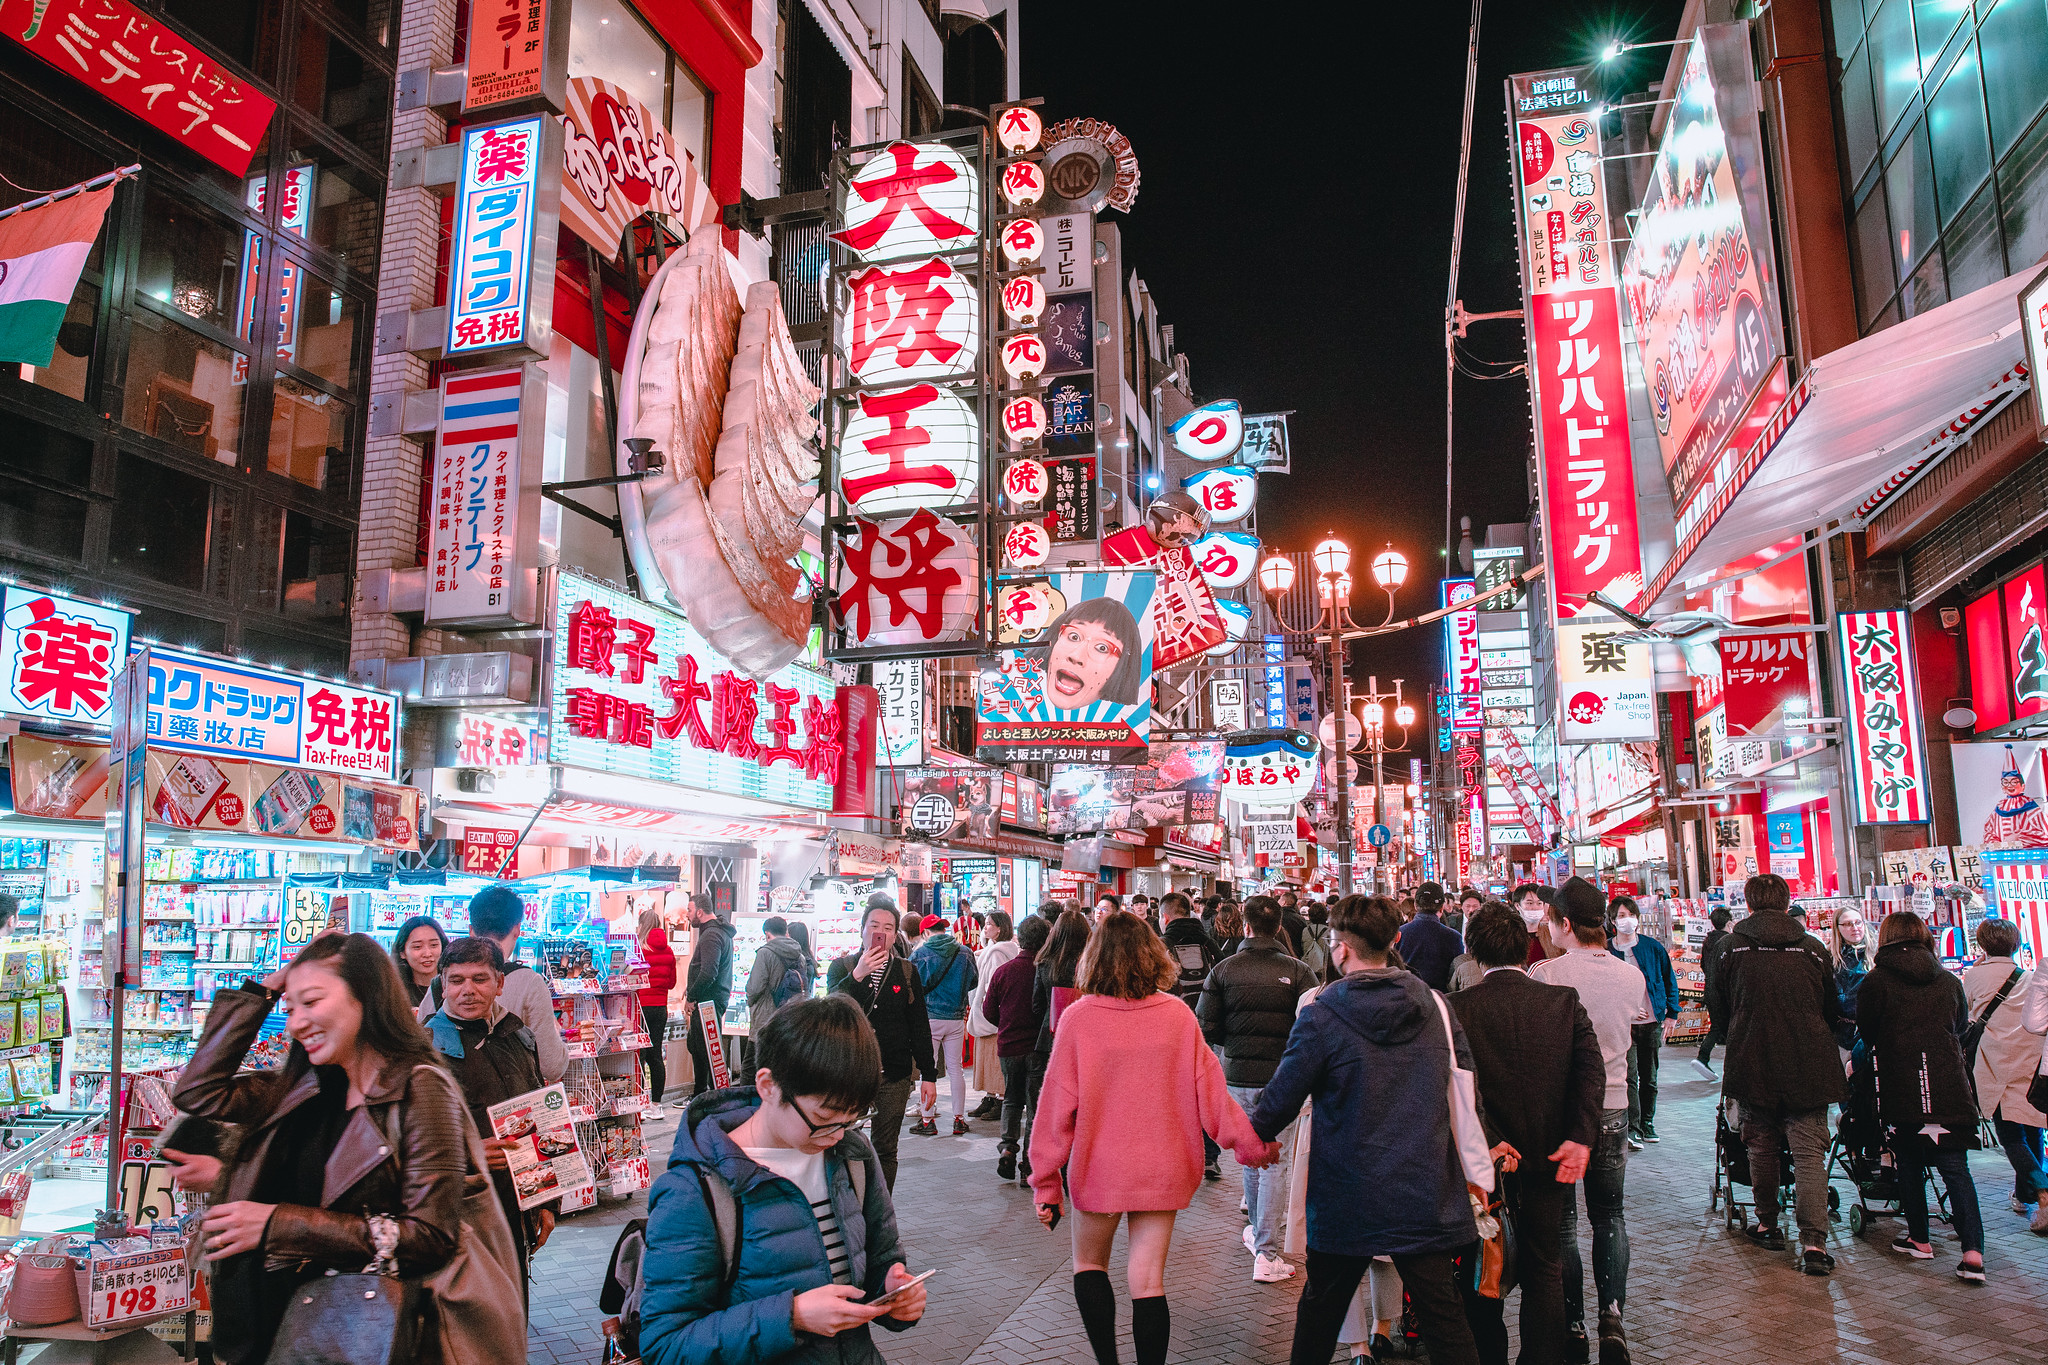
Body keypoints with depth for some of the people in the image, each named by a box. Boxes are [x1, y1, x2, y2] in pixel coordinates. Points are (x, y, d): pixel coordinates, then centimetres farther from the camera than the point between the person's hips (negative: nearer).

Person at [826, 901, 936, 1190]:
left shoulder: (907, 972, 7)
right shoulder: (842, 967, 4)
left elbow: (919, 1027, 9)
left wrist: (928, 1074, 5)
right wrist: (858, 975, -28)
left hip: (894, 1078, 1)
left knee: (885, 1151, 7)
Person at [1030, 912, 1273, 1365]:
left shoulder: (1078, 1018, -13)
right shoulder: (1177, 1014, -7)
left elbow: (1057, 1105, -10)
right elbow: (1209, 1089, -3)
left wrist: (1047, 1182, -2)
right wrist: (1251, 1145, 10)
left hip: (1099, 1170, -1)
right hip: (1162, 1170, 2)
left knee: (1089, 1264, 20)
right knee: (1148, 1281, 10)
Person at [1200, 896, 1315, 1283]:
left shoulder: (1224, 969, -4)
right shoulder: (1297, 971, -9)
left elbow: (1208, 1028, -5)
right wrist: (1286, 1048, 8)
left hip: (1238, 1076, 2)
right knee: (1274, 1162, 2)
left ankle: (1256, 1230, 34)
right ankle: (1266, 1253, -1)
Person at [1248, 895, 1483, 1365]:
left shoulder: (1321, 1016, -14)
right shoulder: (1433, 1005, -2)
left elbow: (1283, 1095, -7)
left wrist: (1259, 1133, 14)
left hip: (1349, 1198, -2)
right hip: (1426, 1192, 3)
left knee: (1320, 1312, 15)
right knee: (1443, 1315, 7)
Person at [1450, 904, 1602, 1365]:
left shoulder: (1459, 1008, -12)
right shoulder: (1564, 1001, -4)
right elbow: (1592, 1069, -12)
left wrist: (1490, 1142, -18)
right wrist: (1580, 1138, -16)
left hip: (1489, 1158, -2)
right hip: (1549, 1155, 2)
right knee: (1544, 1269, 15)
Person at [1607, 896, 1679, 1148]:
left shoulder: (1653, 947, 2)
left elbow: (1670, 980, 11)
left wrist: (1671, 1013, 5)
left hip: (1652, 1021, 3)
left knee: (1649, 1077, 12)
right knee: (1630, 1076, -11)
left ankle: (1647, 1123, 26)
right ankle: (1633, 1129, -7)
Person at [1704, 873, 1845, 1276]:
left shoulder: (1731, 947, -3)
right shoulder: (1814, 949, 2)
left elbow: (1717, 1010, 5)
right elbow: (1833, 1011, 13)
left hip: (1752, 1065, 0)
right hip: (1809, 1067, 1)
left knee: (1762, 1146, 15)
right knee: (1809, 1153, 0)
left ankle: (1768, 1225, 25)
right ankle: (1814, 1243, -8)